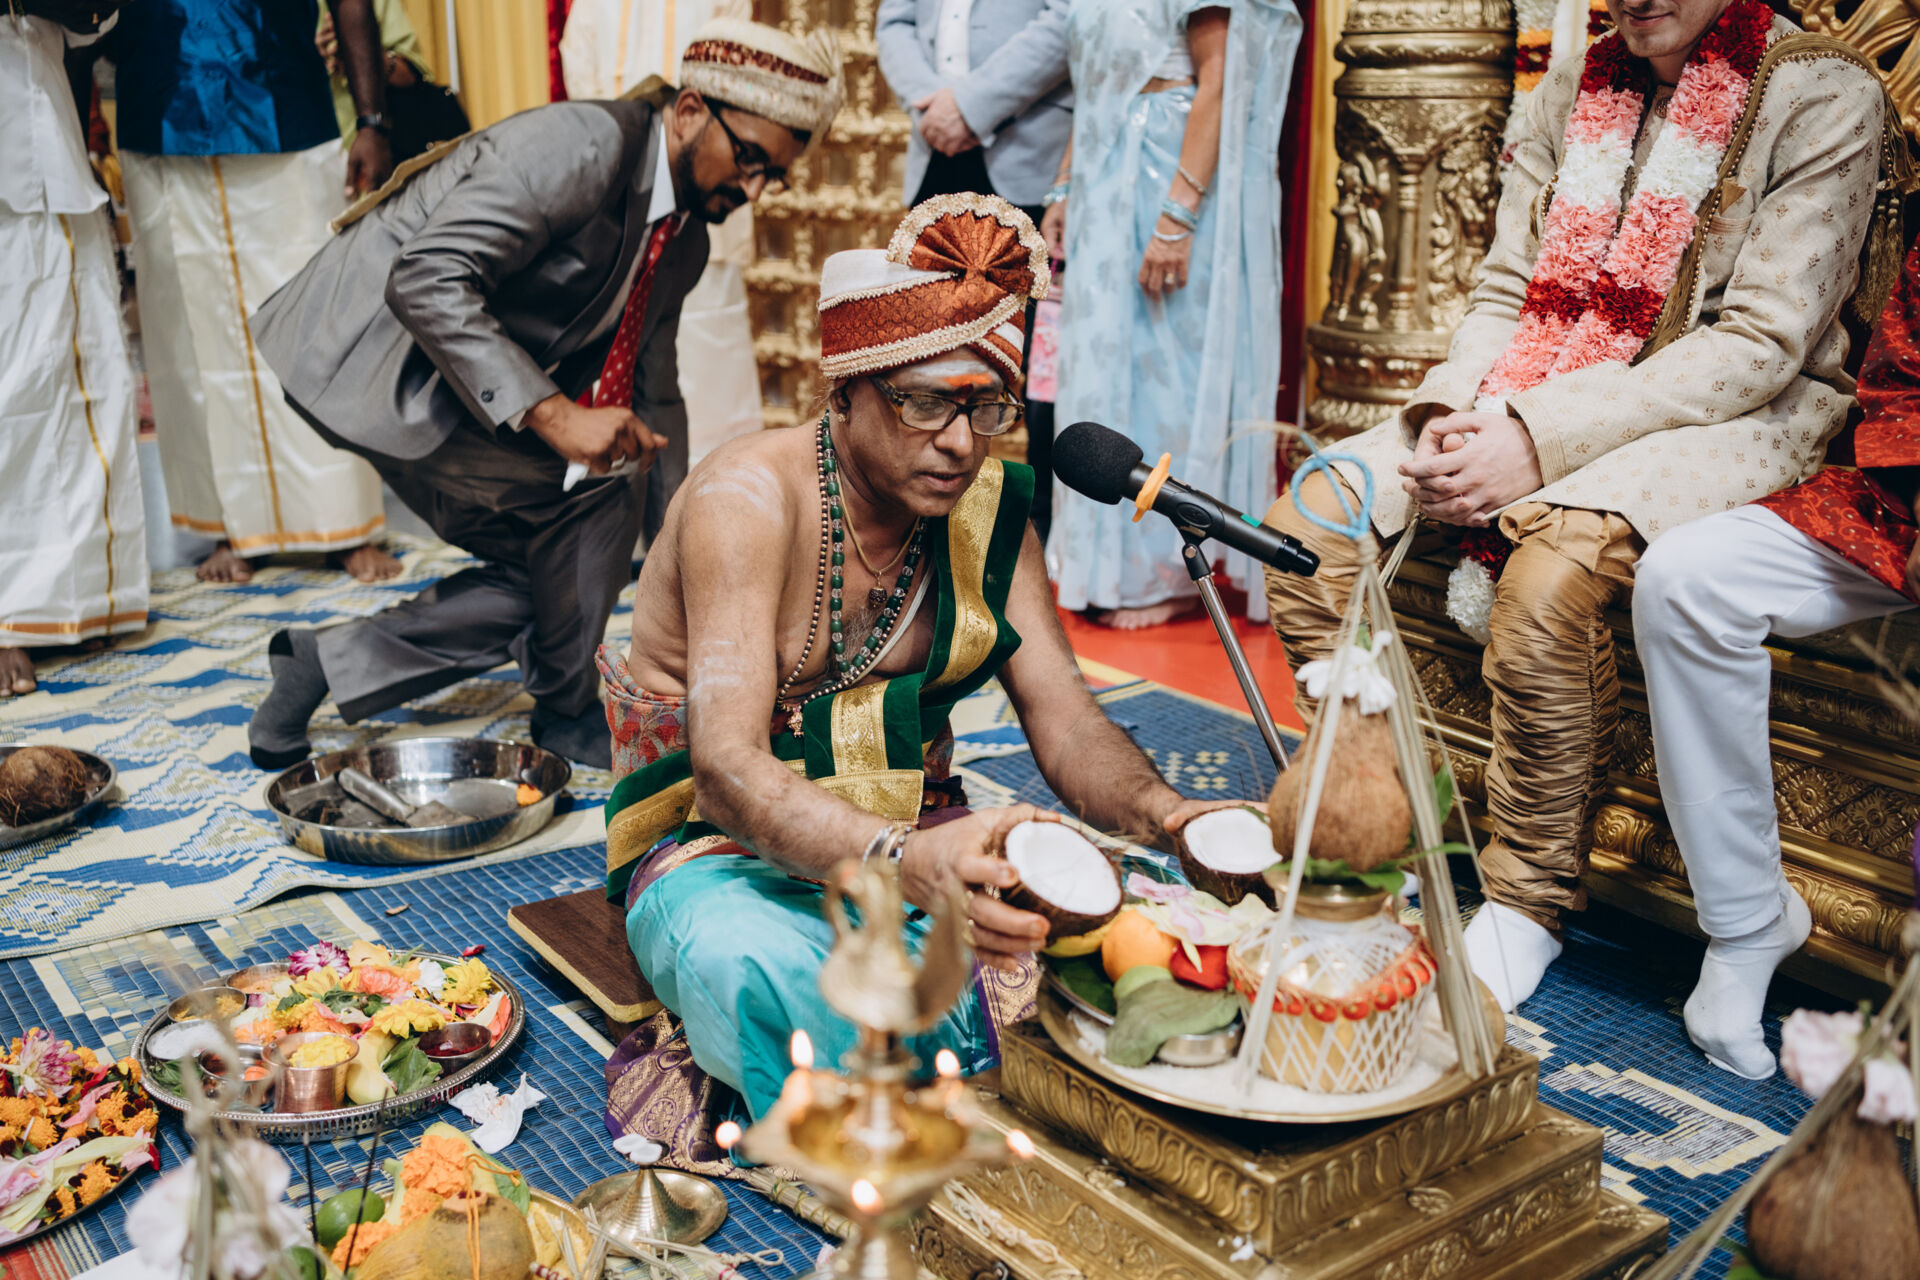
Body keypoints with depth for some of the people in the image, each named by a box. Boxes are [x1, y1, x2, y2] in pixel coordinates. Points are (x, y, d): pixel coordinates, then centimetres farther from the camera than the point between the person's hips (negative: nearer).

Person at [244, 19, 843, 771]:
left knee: (548, 576, 6)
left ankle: (327, 662, 15)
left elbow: (651, 395, 14)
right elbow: (426, 279, -33)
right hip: (366, 353, -9)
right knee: (600, 479, -19)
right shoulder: (583, 146, -24)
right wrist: (553, 416, -39)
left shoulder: (684, 240, 5)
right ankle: (568, 710, 1)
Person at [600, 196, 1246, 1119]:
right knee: (761, 974, -41)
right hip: (723, 852, -4)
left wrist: (1159, 813, -27)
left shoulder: (989, 508, 0)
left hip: (920, 841, 5)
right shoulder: (747, 499, -19)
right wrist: (900, 862, -49)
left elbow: (1066, 725, -3)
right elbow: (726, 769, -31)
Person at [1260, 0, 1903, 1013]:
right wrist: (1454, 413, -10)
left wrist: (1541, 438, -24)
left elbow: (1761, 344, -15)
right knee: (1305, 521, -16)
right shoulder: (1567, 94, 13)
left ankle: (1528, 907, -16)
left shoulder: (1824, 96, -6)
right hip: (1532, 396, 6)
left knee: (1547, 577, -36)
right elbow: (1504, 293, 12)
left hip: (1741, 415, -5)